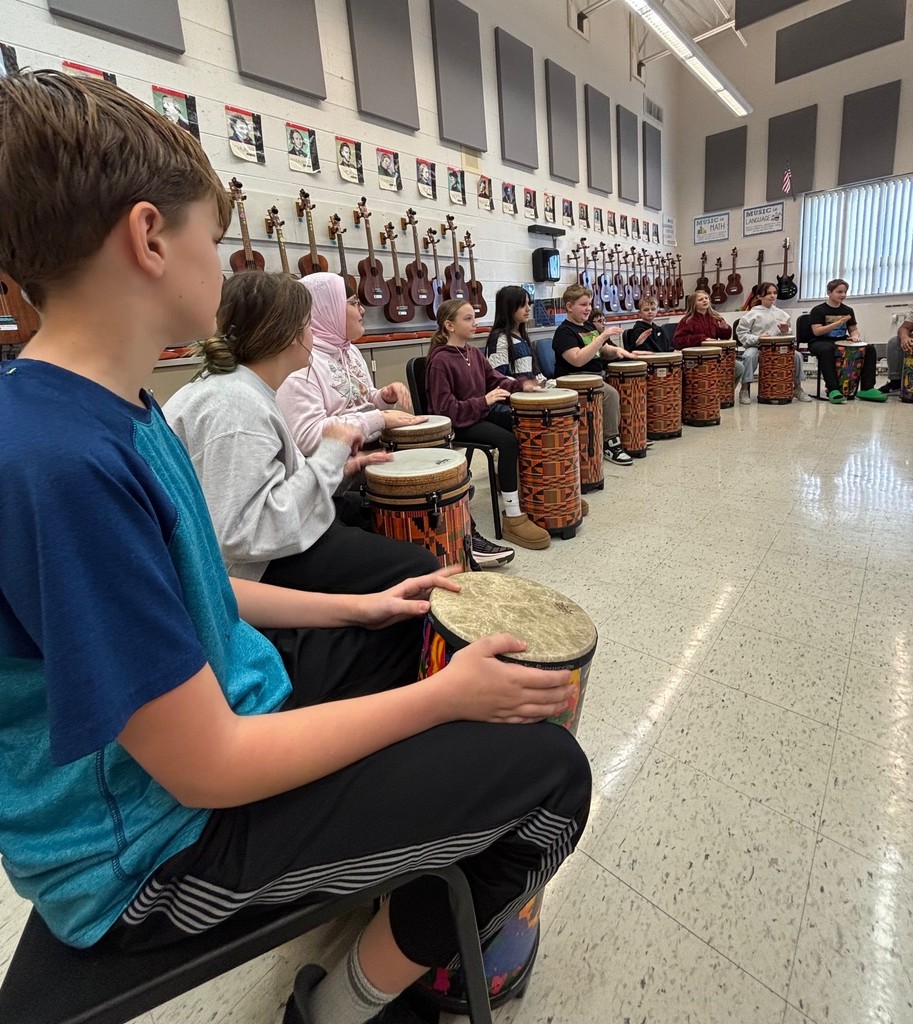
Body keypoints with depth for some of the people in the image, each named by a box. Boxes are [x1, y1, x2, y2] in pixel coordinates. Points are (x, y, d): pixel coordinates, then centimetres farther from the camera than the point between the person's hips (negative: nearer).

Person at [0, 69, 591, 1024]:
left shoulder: (111, 407, 0)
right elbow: (209, 767, -26)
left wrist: (360, 606, 6)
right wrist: (447, 695, -18)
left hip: (212, 705, 9)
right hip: (164, 844, -8)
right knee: (546, 769, -10)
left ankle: (415, 913, 32)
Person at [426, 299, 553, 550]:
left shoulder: (472, 351, 11)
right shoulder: (439, 360, -16)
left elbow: (495, 379, 14)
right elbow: (445, 409, -21)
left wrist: (520, 385, -6)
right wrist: (484, 401, -26)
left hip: (483, 412, 9)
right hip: (458, 423, -9)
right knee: (507, 441, -29)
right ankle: (513, 517, -25)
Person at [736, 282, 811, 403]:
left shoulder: (781, 314, 11)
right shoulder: (753, 314, -3)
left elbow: (787, 336, 19)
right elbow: (741, 333, -8)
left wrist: (785, 332, -5)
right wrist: (757, 338, -20)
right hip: (756, 346, -4)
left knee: (797, 355, -13)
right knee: (749, 356, -37)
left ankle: (797, 388, 6)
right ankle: (744, 389, -26)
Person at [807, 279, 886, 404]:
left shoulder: (848, 310, 14)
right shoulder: (818, 310, -3)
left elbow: (853, 329, 18)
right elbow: (816, 331, -14)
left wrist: (854, 335, -6)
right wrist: (838, 323, -21)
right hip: (821, 342, -6)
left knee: (870, 349, -14)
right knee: (826, 350, -42)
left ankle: (867, 388, -15)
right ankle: (833, 389, -43)